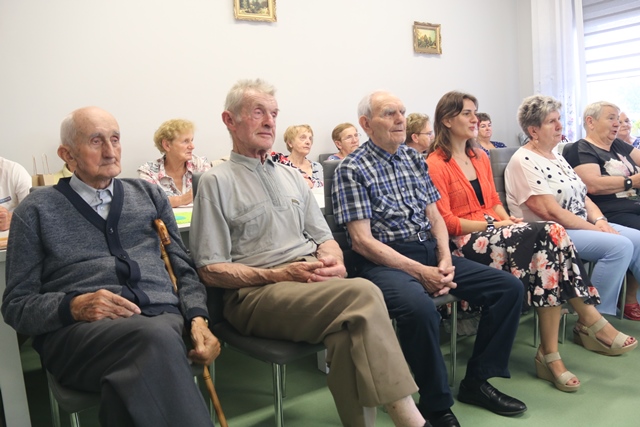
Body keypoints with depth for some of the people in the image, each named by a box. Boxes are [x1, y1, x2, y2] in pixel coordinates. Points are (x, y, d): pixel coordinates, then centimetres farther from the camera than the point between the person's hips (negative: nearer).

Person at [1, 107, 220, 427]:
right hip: (77, 329, -1)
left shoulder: (149, 195, 20)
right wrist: (74, 306, -12)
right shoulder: (38, 209, 12)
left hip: (163, 316, 2)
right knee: (156, 339, -35)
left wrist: (198, 318, -2)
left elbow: (183, 270, 18)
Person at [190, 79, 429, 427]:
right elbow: (210, 270, -3)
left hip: (315, 284, 5)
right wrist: (279, 275, -14)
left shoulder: (291, 176, 23)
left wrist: (334, 263, -3)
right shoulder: (217, 182, 3)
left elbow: (324, 237, 22)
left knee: (349, 331, -32)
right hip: (256, 294, -5)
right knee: (362, 294, -31)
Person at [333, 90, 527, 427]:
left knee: (509, 287, -3)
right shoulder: (352, 169, -7)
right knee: (420, 307, -37)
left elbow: (435, 217, 14)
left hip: (431, 251, 7)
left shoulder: (415, 159, 14)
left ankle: (477, 381, 9)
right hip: (386, 261, -7)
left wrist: (445, 260, -5)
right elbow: (362, 240, -13)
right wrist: (419, 271, -19)